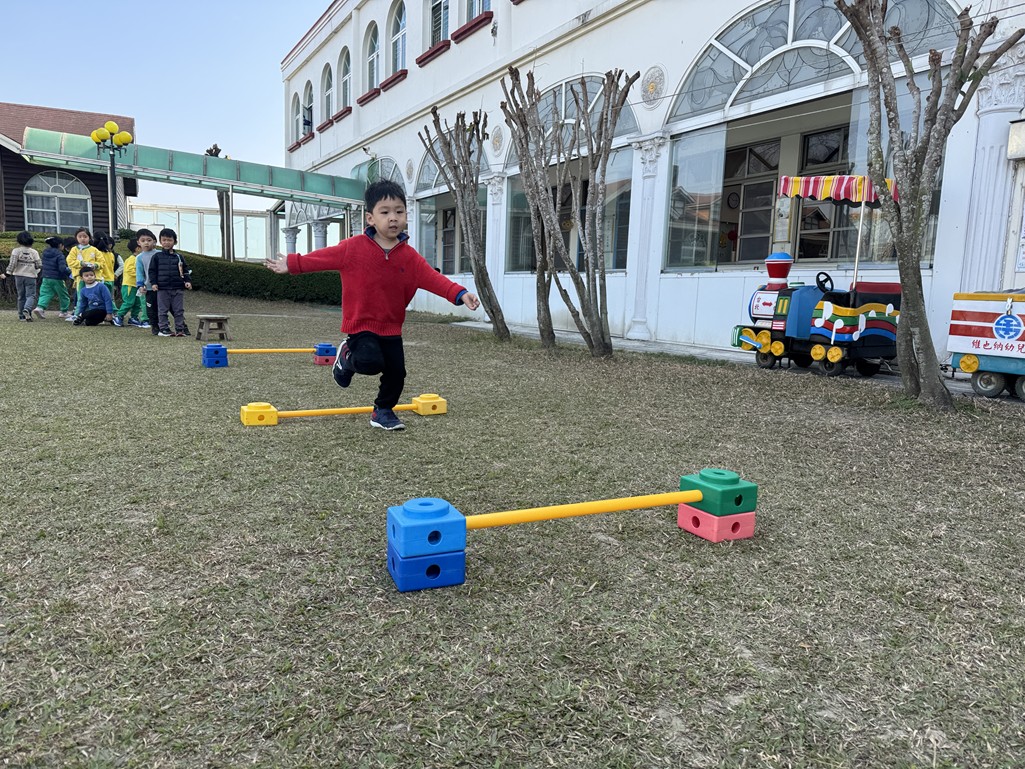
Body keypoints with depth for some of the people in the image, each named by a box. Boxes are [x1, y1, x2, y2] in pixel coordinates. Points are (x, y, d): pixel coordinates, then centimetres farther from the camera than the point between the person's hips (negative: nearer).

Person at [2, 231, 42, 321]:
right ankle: (27, 309, -29)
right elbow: (39, 265, -3)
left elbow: (12, 264, -10)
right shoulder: (34, 252, -2)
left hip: (19, 276, 1)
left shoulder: (16, 251, -3)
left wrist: (7, 274, -5)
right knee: (31, 295, -1)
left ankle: (22, 316, 15)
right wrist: (37, 270, 19)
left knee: (21, 296, 11)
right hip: (30, 276, -1)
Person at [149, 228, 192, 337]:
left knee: (179, 310, 4)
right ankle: (164, 329, 8)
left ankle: (180, 329, 10)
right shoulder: (157, 256, 4)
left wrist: (188, 281, -2)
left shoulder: (178, 257, 9)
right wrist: (154, 283, -5)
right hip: (162, 288, -1)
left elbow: (185, 270, 11)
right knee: (163, 310, 3)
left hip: (178, 288, 1)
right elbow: (152, 270, 4)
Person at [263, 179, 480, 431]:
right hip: (360, 323, -3)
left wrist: (460, 294, -26)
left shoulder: (410, 256, -3)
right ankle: (348, 357, 11)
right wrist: (291, 264, 5)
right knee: (371, 363, -25)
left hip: (391, 327, 4)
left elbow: (432, 278, -12)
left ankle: (383, 411, 27)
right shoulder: (353, 248, -8)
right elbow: (323, 257, 2)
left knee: (396, 372, 3)